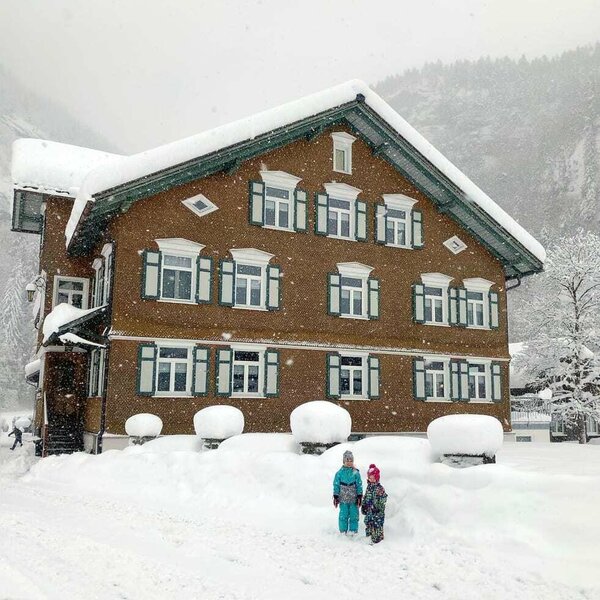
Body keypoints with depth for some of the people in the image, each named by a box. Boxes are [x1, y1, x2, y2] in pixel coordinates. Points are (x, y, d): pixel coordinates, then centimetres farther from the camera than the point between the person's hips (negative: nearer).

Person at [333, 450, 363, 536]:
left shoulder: (356, 473, -2)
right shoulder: (340, 473, -3)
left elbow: (359, 485, 2)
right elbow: (336, 485, 2)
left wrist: (360, 497, -1)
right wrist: (335, 497, 1)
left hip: (354, 499, 0)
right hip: (343, 499, 0)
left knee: (354, 515, 4)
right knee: (343, 515, 5)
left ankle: (353, 531, 17)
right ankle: (343, 531, 17)